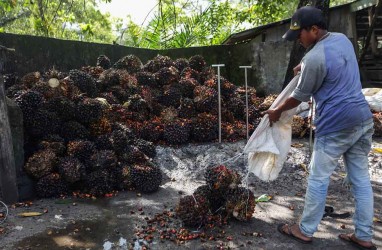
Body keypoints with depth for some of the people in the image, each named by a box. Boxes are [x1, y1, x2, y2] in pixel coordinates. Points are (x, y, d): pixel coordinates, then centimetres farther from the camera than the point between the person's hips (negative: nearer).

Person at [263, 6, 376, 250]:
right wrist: (306, 67, 24)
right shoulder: (343, 39, 10)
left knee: (318, 179, 5)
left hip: (337, 125, -9)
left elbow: (300, 96, -6)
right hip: (363, 119, 9)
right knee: (361, 179, 13)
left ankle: (305, 230, 19)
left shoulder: (314, 58, -17)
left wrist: (277, 111, 9)